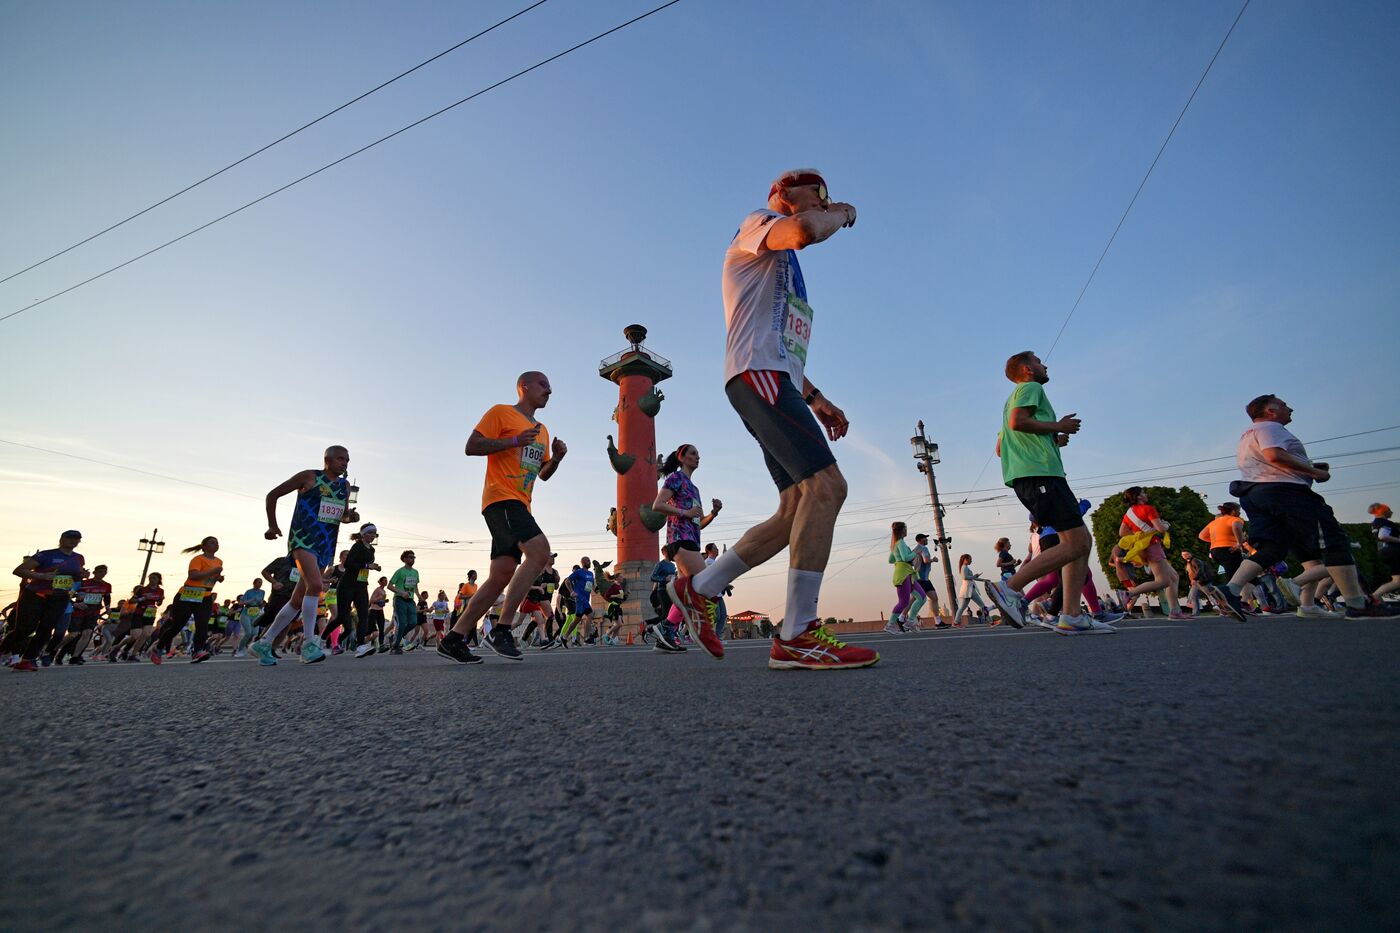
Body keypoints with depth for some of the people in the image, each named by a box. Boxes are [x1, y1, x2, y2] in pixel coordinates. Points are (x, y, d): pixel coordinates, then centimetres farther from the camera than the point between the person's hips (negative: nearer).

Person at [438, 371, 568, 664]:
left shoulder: (542, 431, 25)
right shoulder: (501, 412, 3)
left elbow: (543, 474, 29)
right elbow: (471, 447, -6)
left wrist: (556, 458, 8)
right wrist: (514, 440, -15)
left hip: (520, 507, 9)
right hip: (502, 499, -8)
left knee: (501, 576, 3)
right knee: (539, 551, -25)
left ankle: (454, 638, 13)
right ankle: (502, 630, -19)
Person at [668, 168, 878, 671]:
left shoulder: (784, 268, 35)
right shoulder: (758, 222, 9)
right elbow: (806, 231, -16)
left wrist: (814, 397, 23)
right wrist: (842, 214, 6)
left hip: (778, 384, 10)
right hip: (757, 374, -10)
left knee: (799, 509, 1)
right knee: (826, 485, -22)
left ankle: (698, 588, 8)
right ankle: (798, 636, -20)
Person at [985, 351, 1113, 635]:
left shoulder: (1013, 399, 32)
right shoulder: (1030, 387, 4)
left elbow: (1000, 448, 30)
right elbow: (1018, 421, -17)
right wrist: (1058, 426, -3)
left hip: (1027, 477, 10)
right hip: (1039, 473, -10)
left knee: (1081, 541, 5)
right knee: (1075, 543, -15)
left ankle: (1071, 617, -1)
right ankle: (1009, 588, -18)